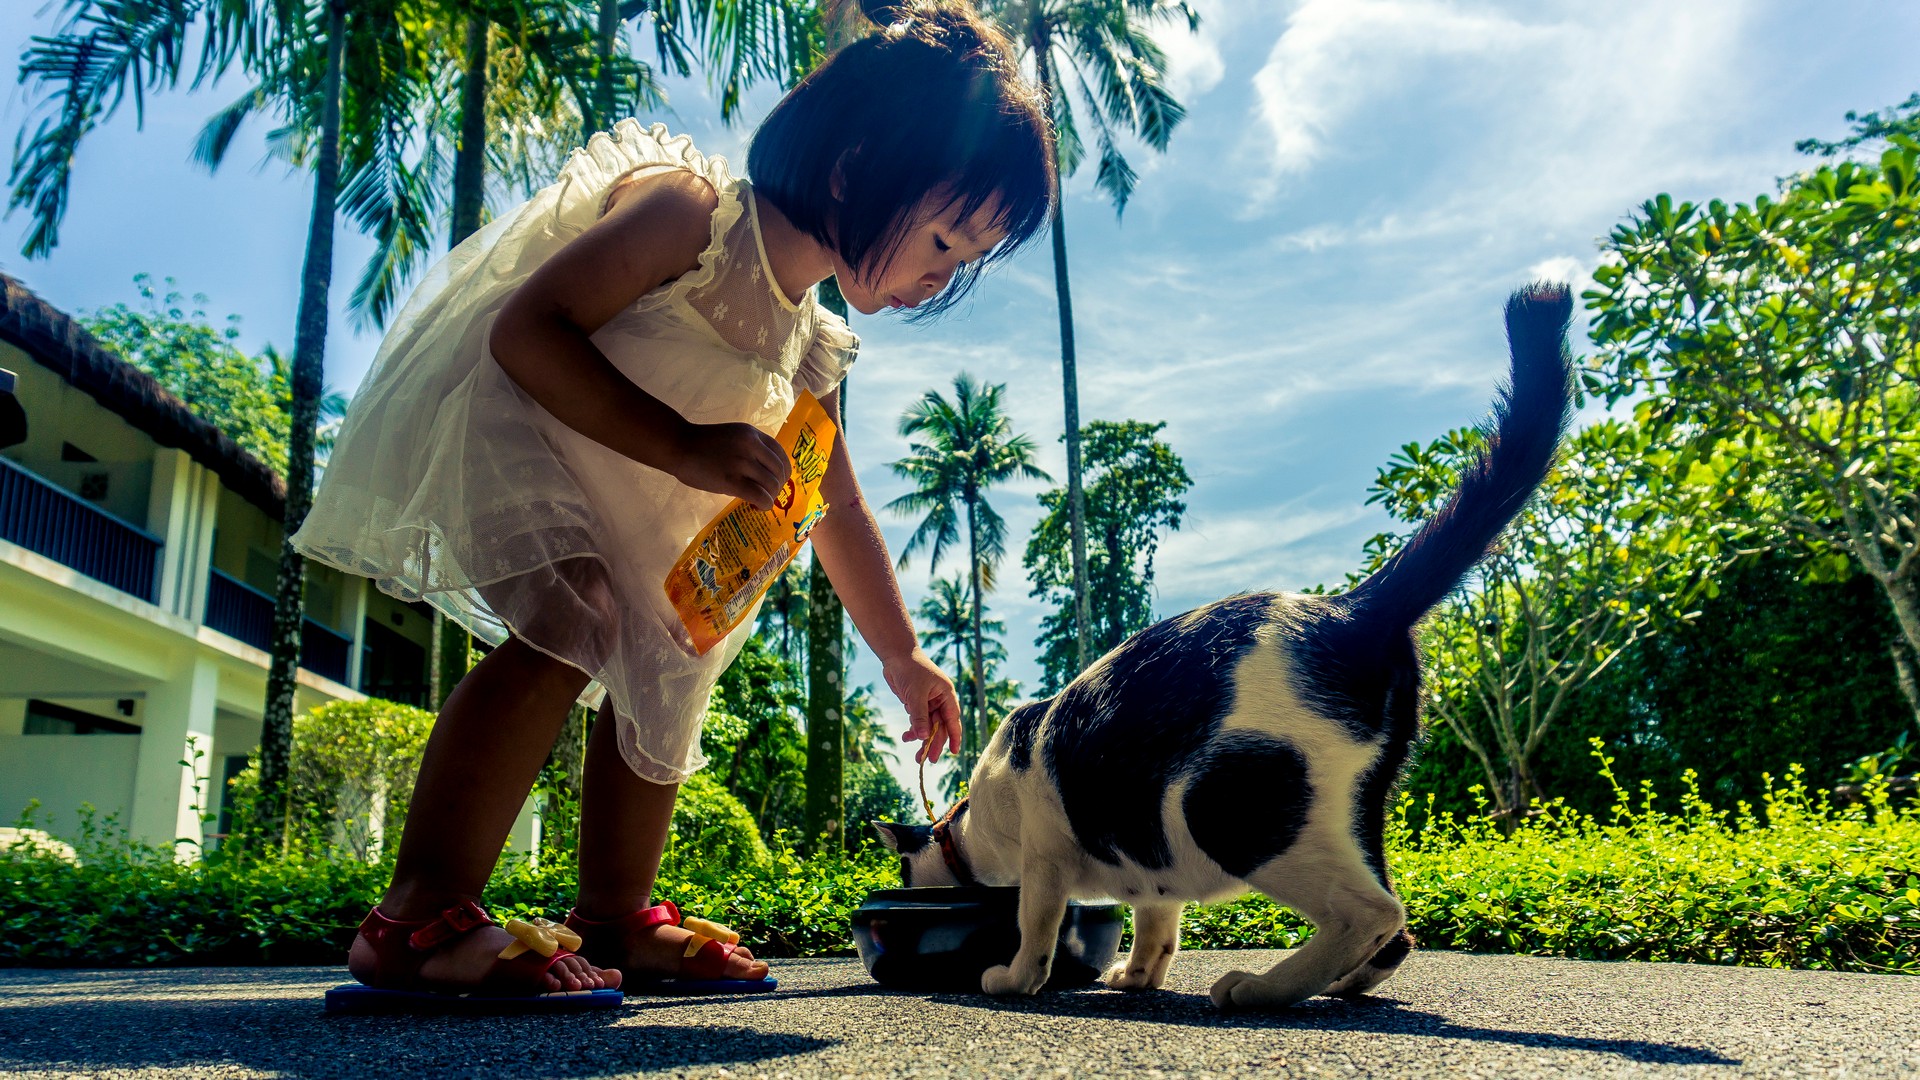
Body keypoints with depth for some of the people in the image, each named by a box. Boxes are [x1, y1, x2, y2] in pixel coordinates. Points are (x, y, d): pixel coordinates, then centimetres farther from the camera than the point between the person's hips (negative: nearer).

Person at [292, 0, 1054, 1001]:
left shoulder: (809, 347, 2)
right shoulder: (687, 208, -21)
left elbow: (837, 513, 12)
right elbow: (528, 330, -29)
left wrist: (900, 657, 16)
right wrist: (680, 444, -37)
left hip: (617, 495, 9)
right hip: (498, 420, -9)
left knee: (664, 667, 12)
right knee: (572, 624, -31)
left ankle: (613, 914, 21)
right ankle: (419, 917, -27)